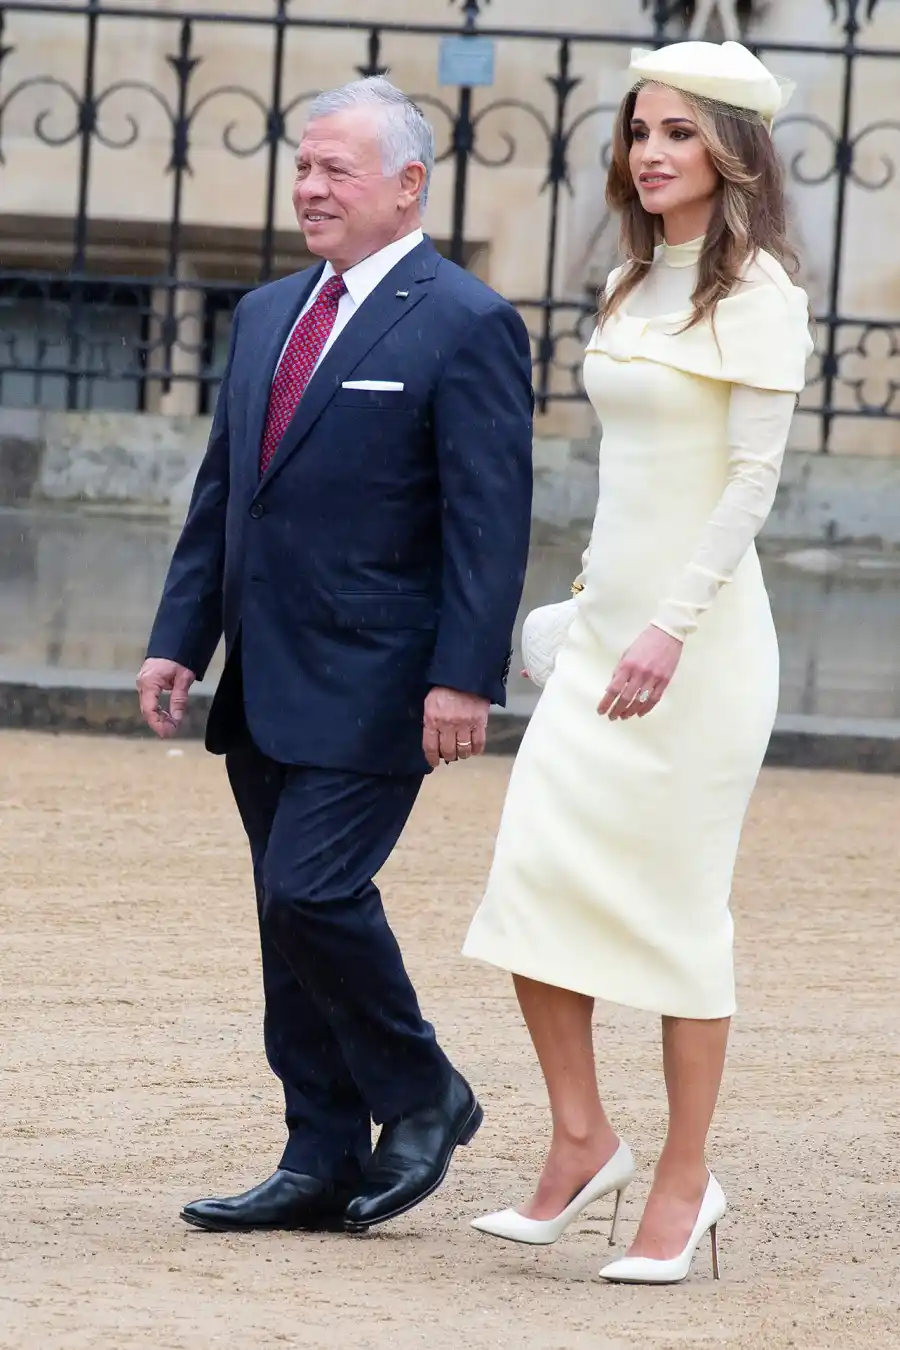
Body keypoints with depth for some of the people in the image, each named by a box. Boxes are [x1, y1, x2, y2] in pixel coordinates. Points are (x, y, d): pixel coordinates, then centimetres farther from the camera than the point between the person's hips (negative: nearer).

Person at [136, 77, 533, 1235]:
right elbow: (219, 495, 18)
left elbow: (490, 521, -13)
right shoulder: (267, 315, 15)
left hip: (371, 689, -8)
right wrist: (178, 639, 11)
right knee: (289, 918, 8)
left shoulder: (464, 326, -8)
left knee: (313, 891, -15)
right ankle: (323, 1165, 14)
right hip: (265, 686, 8)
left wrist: (464, 677, -19)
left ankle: (422, 1097, 7)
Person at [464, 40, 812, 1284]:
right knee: (533, 872, -2)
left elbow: (754, 475, -15)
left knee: (677, 901, -2)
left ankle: (685, 1182, 7)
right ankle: (580, 1142, 8)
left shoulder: (754, 291, -9)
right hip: (603, 620, 7)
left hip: (699, 630, -7)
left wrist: (672, 626, -22)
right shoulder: (632, 285, 14)